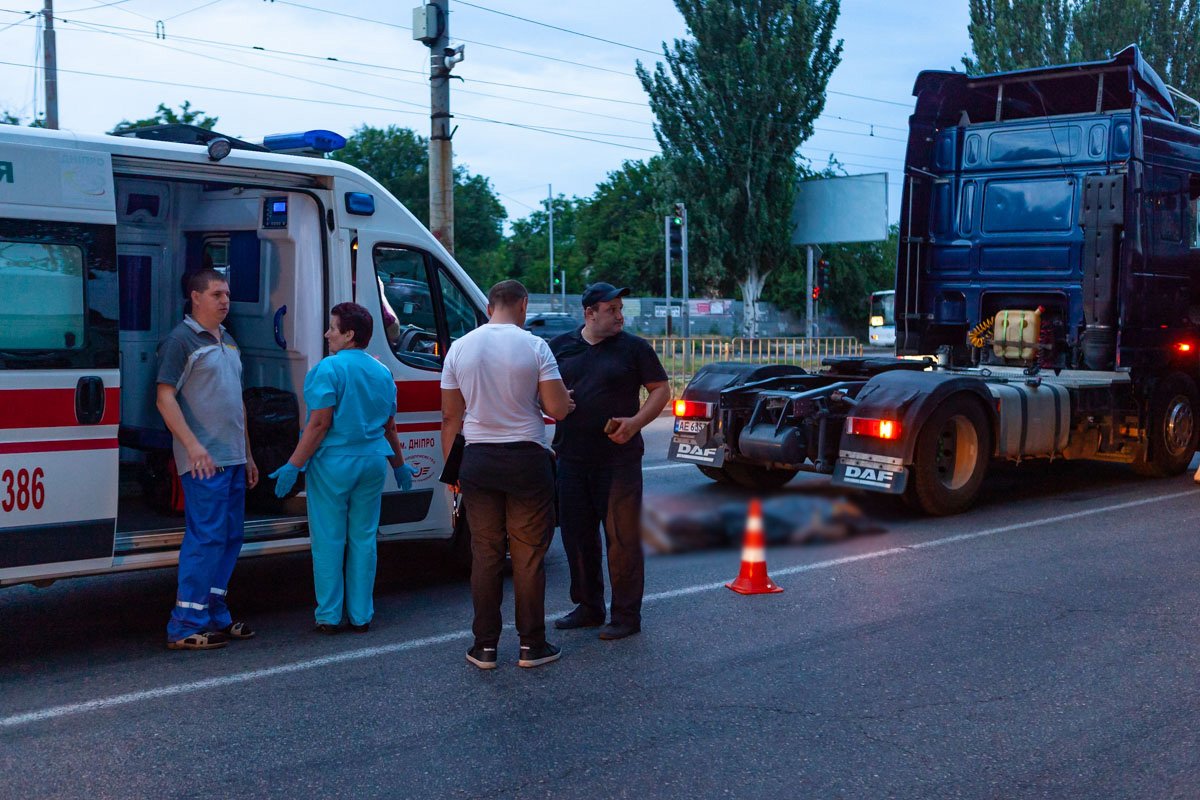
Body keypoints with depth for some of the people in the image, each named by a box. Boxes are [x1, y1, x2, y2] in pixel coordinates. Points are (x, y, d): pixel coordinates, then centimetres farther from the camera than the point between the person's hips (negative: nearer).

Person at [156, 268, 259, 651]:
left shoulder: (228, 341, 19)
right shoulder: (181, 339, -7)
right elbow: (165, 397, -13)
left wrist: (247, 455, 22)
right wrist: (193, 445, -23)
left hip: (233, 459, 9)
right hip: (204, 460, -9)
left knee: (230, 538, 11)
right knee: (206, 538, -10)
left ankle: (215, 616, 19)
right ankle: (185, 626, -5)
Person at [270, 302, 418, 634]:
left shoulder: (328, 369, -11)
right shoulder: (382, 373, 9)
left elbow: (319, 424, -16)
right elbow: (389, 426, 16)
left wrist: (294, 465, -13)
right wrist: (399, 464, 27)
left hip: (333, 463, -5)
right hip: (373, 463, 6)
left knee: (329, 540, 3)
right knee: (363, 538, 11)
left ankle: (329, 616, 7)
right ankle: (361, 616, 14)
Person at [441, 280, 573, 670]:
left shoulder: (459, 348, 3)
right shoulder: (534, 346, -8)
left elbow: (450, 416, 8)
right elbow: (557, 409, -11)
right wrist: (549, 401, 12)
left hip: (477, 461, 3)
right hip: (526, 459, -3)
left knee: (485, 554, 9)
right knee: (529, 555, 5)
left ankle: (485, 646, 14)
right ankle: (531, 645, 11)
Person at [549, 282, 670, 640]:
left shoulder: (633, 348, 2)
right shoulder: (560, 346, 10)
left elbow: (661, 390, 2)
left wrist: (635, 422, -13)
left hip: (619, 459, -4)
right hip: (572, 459, 4)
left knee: (622, 537, -2)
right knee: (577, 535, 11)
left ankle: (626, 615, 7)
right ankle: (588, 608, 26)